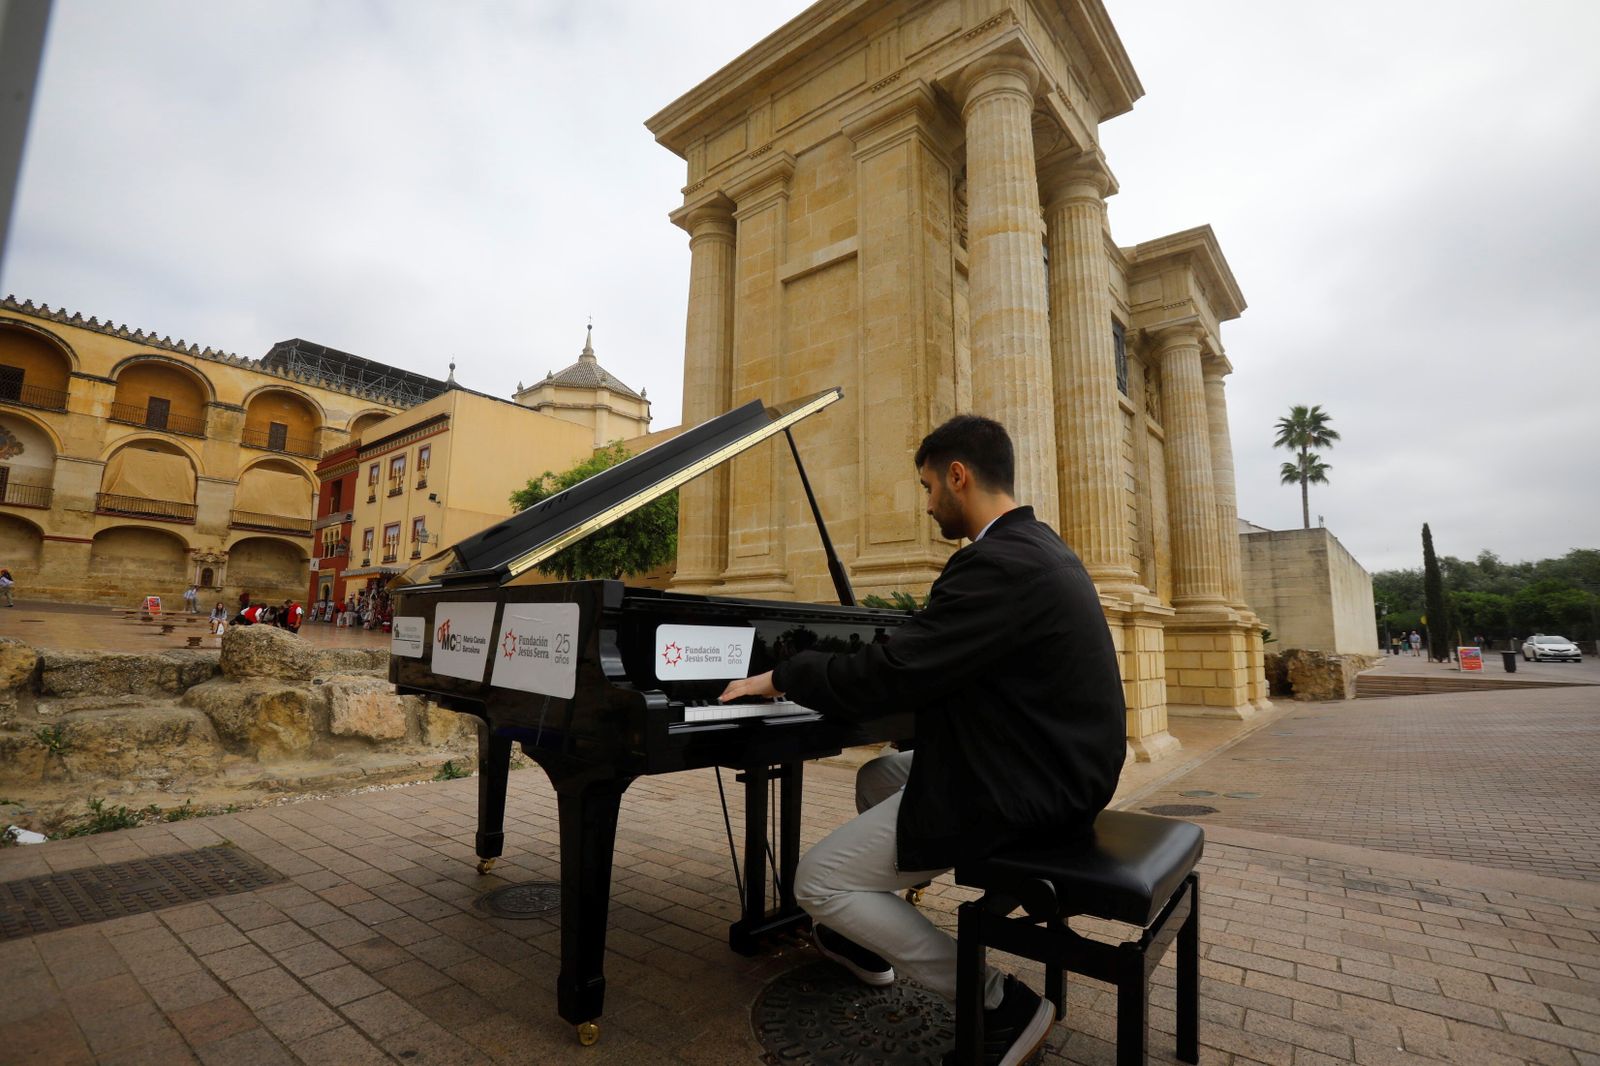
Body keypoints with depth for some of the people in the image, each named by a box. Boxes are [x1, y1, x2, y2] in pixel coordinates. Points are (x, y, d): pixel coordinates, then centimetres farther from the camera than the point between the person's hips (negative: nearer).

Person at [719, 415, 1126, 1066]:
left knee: (817, 883, -2)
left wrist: (779, 677, -9)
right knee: (877, 778, 26)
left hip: (1019, 794, -10)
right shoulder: (1036, 547, 9)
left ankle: (1001, 1004, 4)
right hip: (1044, 767, 10)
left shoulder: (997, 564, -24)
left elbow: (884, 676, -25)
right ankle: (869, 944, 40)